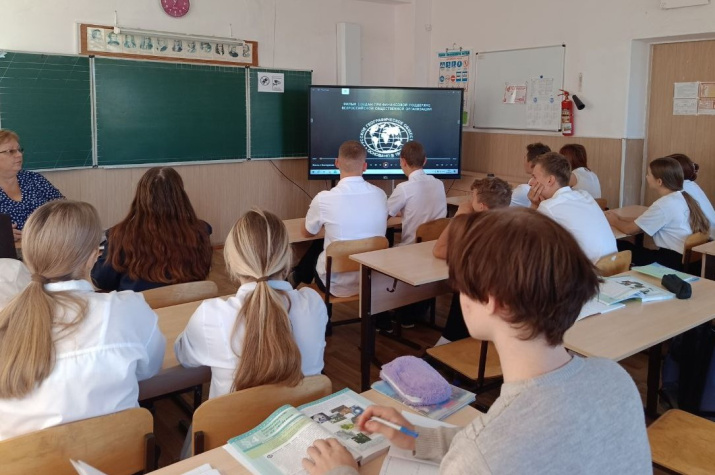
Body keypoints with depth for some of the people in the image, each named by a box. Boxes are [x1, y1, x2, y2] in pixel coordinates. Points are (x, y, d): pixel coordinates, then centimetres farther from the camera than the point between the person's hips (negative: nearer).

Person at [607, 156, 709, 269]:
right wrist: (620, 219, 12)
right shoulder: (681, 197, 8)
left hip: (674, 261, -9)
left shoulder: (664, 204, -19)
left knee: (620, 246, -2)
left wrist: (614, 221, 9)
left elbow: (630, 229, -11)